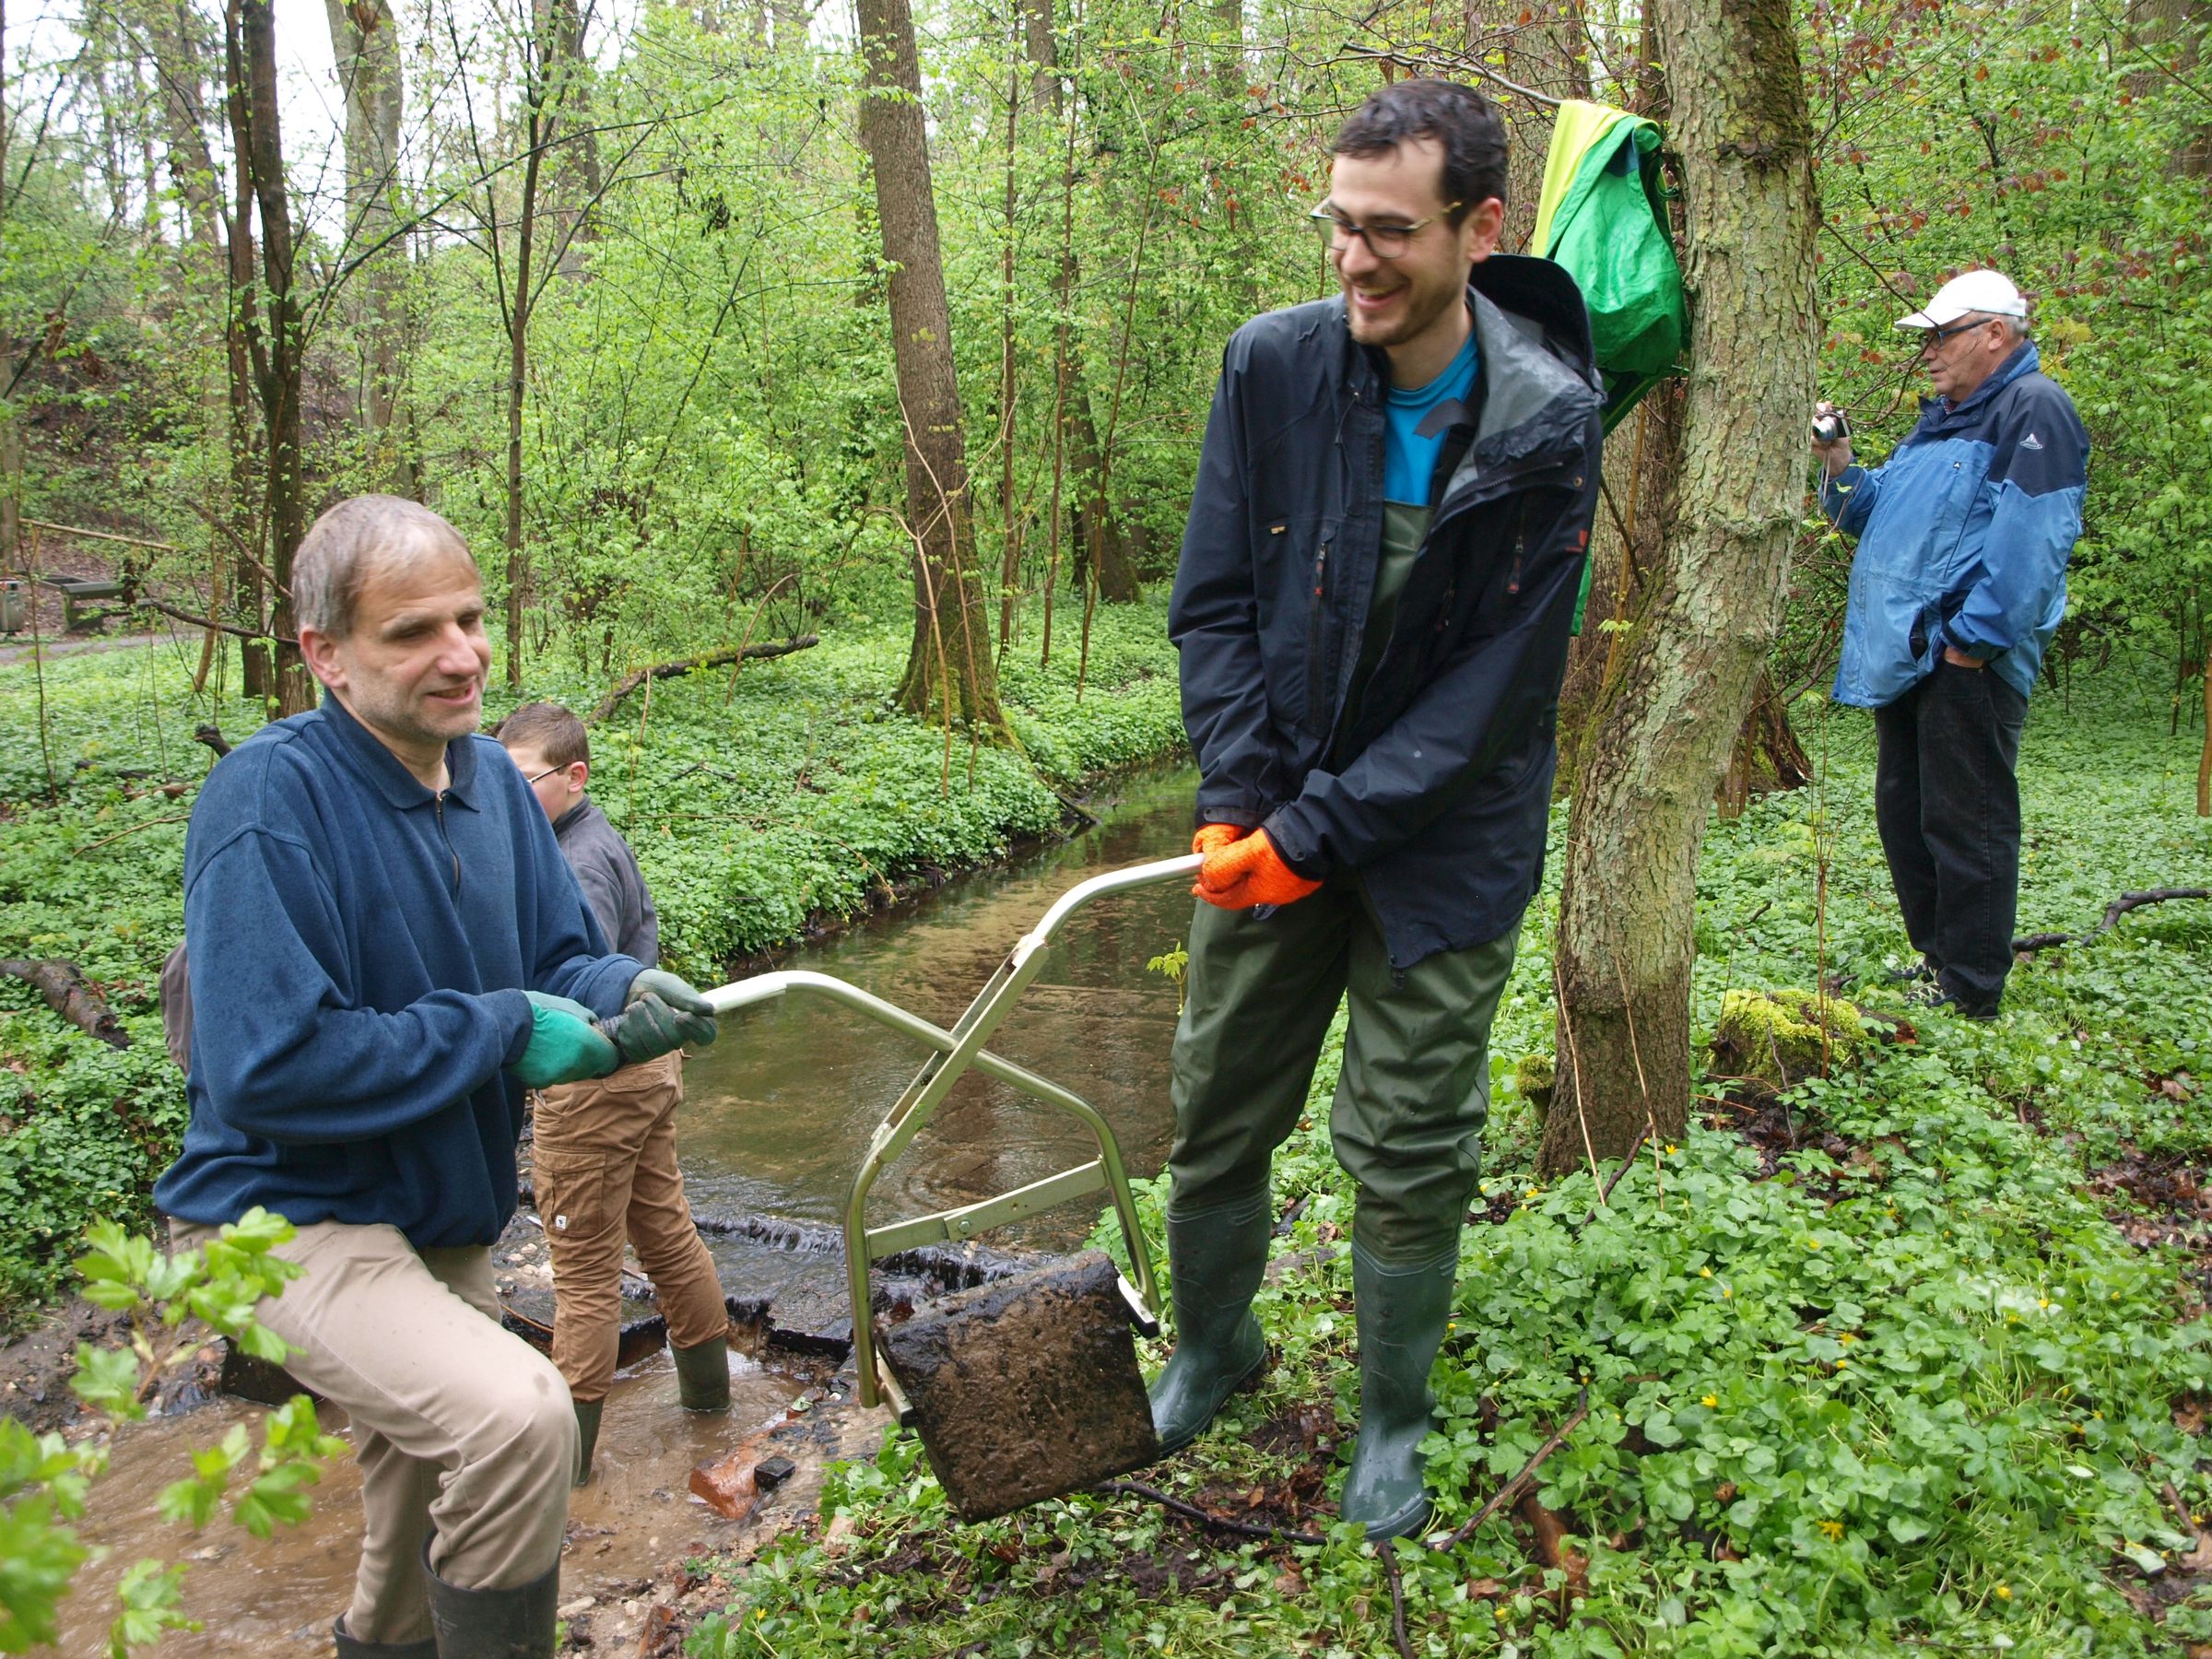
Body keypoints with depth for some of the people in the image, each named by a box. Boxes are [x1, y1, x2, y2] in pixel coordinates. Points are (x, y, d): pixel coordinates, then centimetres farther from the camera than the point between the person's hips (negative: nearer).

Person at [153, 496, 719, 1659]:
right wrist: (503, 1030, -25)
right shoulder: (269, 798, -24)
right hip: (290, 1218, -8)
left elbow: (559, 957, 6)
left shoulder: (489, 776, 0)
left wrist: (627, 995, -17)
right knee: (518, 1417, -31)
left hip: (444, 1221, 8)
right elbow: (267, 1068, -29)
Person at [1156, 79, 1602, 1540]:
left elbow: (1495, 695, -15)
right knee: (1215, 1117, 14)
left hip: (1441, 843, -2)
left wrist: (1319, 833, -17)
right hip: (1270, 825, 3)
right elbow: (1212, 599, -3)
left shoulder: (1548, 427, -15)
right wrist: (1236, 798, -13)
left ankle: (1395, 1421, 31)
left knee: (1411, 1154, 7)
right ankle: (1211, 1348, 40)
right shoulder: (1273, 365, -8)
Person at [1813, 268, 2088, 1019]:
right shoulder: (1941, 421, 21)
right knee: (1903, 812, 16)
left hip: (1966, 661, -10)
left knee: (1965, 822, -5)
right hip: (1907, 656, 10)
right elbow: (1879, 512, 28)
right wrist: (1841, 469, 9)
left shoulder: (2034, 409, -9)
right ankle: (1936, 956, 29)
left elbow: (2031, 538, -19)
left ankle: (1970, 989, 3)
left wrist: (1975, 636, -21)